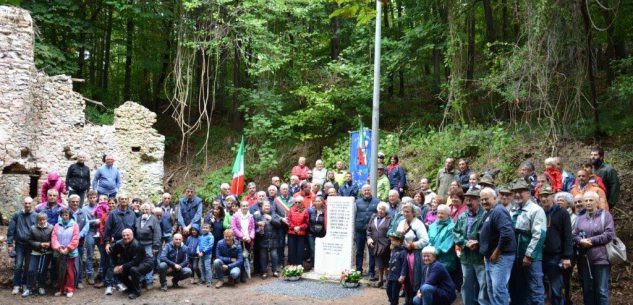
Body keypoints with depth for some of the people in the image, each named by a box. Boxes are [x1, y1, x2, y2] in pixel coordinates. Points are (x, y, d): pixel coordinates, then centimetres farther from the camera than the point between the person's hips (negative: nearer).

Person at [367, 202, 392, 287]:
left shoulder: (389, 219, -5)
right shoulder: (373, 217, 11)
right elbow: (369, 229, 14)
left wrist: (390, 243, -20)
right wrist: (369, 238, -1)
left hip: (385, 245, -4)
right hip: (375, 244, 4)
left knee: (385, 264, 4)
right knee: (379, 264, 12)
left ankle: (386, 280, 17)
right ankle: (380, 280, 26)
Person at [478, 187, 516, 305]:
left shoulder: (498, 211, -16)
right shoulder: (488, 213, 16)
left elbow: (507, 234, -28)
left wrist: (496, 253, -21)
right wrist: (486, 253, 12)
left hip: (500, 257, -11)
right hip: (490, 257, 11)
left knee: (498, 288, -12)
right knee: (491, 288, 15)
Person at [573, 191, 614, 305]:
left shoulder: (605, 215, 2)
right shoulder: (580, 218, 16)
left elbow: (610, 234, -8)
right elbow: (573, 235, 9)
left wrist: (591, 240, -12)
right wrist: (580, 241, -13)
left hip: (601, 258, -4)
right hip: (584, 260, 4)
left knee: (602, 291, -2)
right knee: (587, 290, 10)